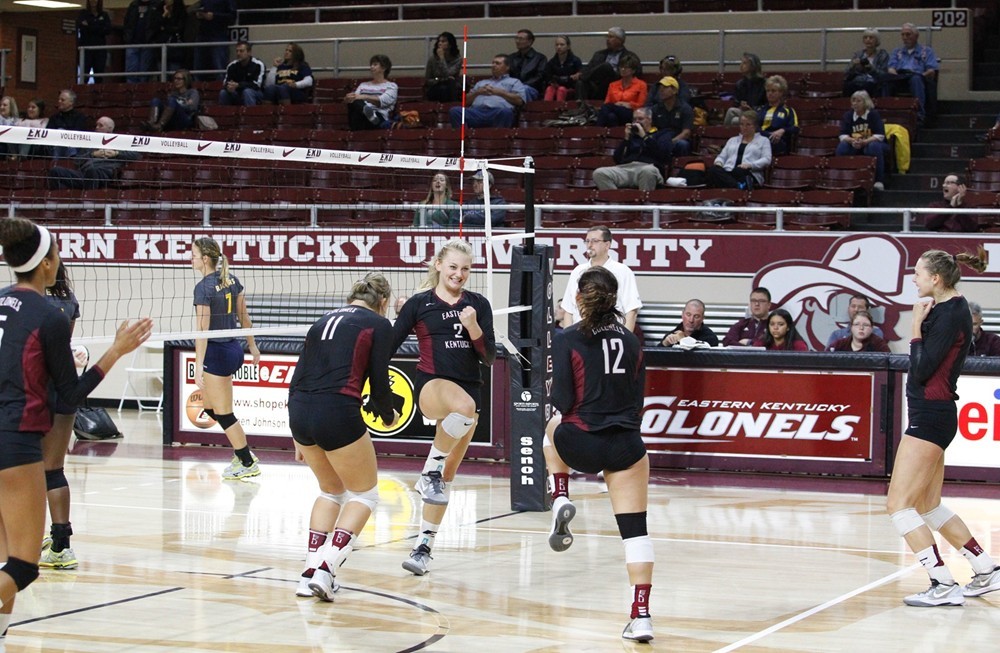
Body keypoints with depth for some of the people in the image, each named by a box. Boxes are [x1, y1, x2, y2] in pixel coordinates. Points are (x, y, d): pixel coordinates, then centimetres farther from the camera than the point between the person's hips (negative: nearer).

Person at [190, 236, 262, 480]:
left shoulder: (203, 288, -19)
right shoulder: (231, 279, 4)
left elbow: (203, 330, -21)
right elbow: (243, 316, 12)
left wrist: (199, 365, -22)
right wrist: (252, 345, 22)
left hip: (216, 353, -9)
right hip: (233, 348, 9)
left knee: (224, 414, 4)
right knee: (211, 409, 20)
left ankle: (248, 464, 13)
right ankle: (243, 452, 23)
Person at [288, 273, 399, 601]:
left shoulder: (325, 320, 21)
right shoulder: (379, 325, 5)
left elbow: (297, 376, 18)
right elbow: (379, 385, -1)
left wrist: (300, 436, 23)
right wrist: (388, 417, 20)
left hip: (299, 413, 6)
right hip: (336, 413, -6)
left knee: (331, 490, 27)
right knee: (365, 494, 14)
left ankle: (311, 571, 17)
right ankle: (326, 567, -4)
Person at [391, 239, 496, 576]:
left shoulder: (479, 304, 8)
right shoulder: (419, 303, 1)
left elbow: (489, 357, 4)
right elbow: (388, 345, 3)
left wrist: (474, 328, -13)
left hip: (470, 390, 4)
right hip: (432, 384, -4)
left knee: (444, 477, 6)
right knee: (464, 406, -40)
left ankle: (424, 546, 14)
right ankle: (430, 469, -22)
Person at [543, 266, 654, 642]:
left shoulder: (568, 341, -5)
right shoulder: (630, 342, 7)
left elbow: (562, 404, -10)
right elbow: (637, 399, 12)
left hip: (581, 445, -2)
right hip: (626, 446, 2)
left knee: (554, 428, 35)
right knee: (635, 527, 3)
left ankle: (560, 502, 20)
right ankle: (641, 615, -4)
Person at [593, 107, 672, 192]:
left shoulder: (661, 134, 22)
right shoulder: (631, 135, 32)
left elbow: (663, 153, -1)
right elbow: (617, 159, 21)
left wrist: (644, 136, 2)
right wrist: (626, 139, 13)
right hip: (626, 168, 4)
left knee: (648, 171, -44)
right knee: (599, 173, -25)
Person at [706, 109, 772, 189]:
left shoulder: (763, 140, 20)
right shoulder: (732, 140, 33)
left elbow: (766, 160, 5)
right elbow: (722, 156, 27)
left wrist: (750, 165, -14)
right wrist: (718, 162, 0)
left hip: (749, 174, -3)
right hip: (727, 173, 3)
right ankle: (738, 187, -52)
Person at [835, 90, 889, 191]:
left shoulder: (874, 114, -11)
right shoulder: (848, 115, -1)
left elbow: (879, 136, -20)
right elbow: (843, 135, -8)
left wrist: (863, 142, -35)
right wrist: (852, 141, -31)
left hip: (871, 143, -3)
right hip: (855, 147, 3)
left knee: (874, 146, -37)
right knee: (842, 146, -26)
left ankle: (879, 181, -34)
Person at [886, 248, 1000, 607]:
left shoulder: (951, 314, -17)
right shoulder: (947, 308, 13)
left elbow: (921, 370, -19)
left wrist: (917, 324, -12)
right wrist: (922, 321, 4)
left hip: (931, 416, -10)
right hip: (930, 414, 10)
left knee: (899, 503, -10)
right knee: (928, 505, 17)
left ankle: (944, 585, -11)